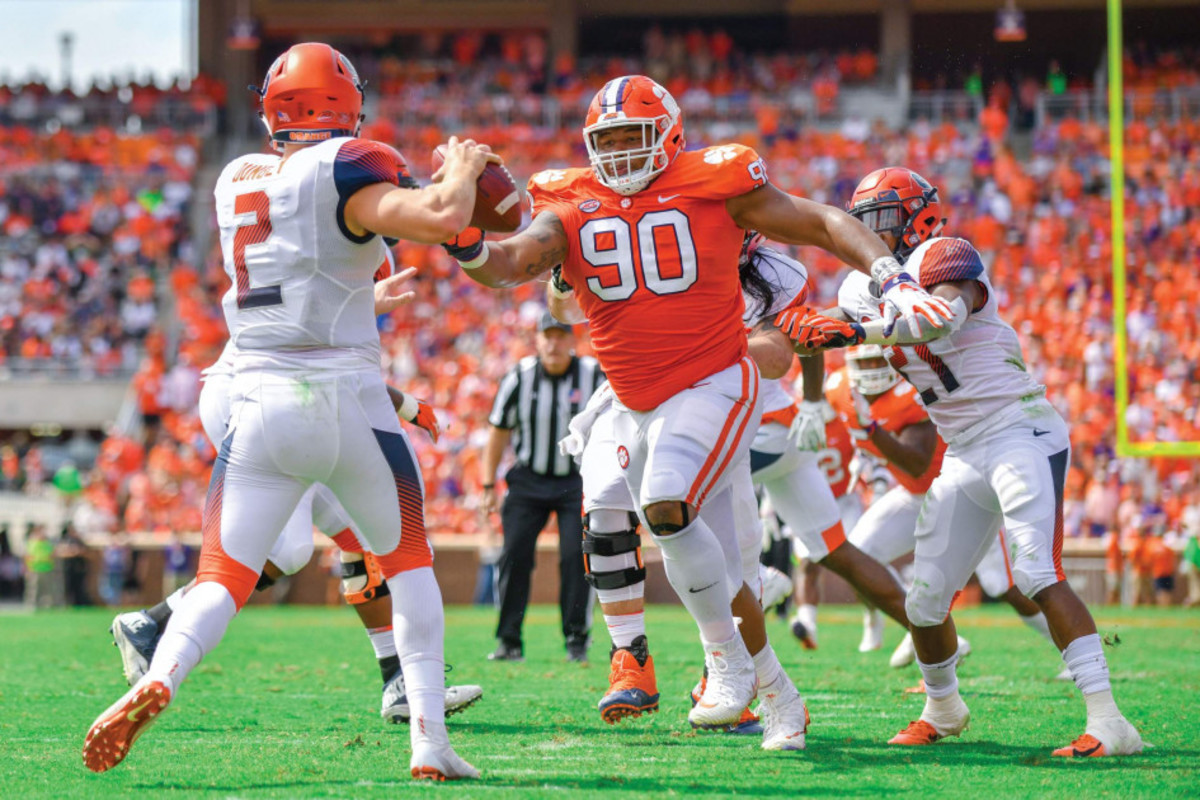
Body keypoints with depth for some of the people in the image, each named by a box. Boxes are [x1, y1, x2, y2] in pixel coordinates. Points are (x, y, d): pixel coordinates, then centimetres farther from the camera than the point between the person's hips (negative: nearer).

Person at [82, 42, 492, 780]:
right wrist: (462, 169, -1)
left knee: (223, 579, 4)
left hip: (261, 403, 4)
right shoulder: (342, 172, -8)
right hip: (347, 399, -4)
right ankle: (431, 741, 7)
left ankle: (158, 679, -27)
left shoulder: (237, 180, 12)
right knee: (409, 564, 16)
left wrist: (428, 184, 23)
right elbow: (441, 220, -22)